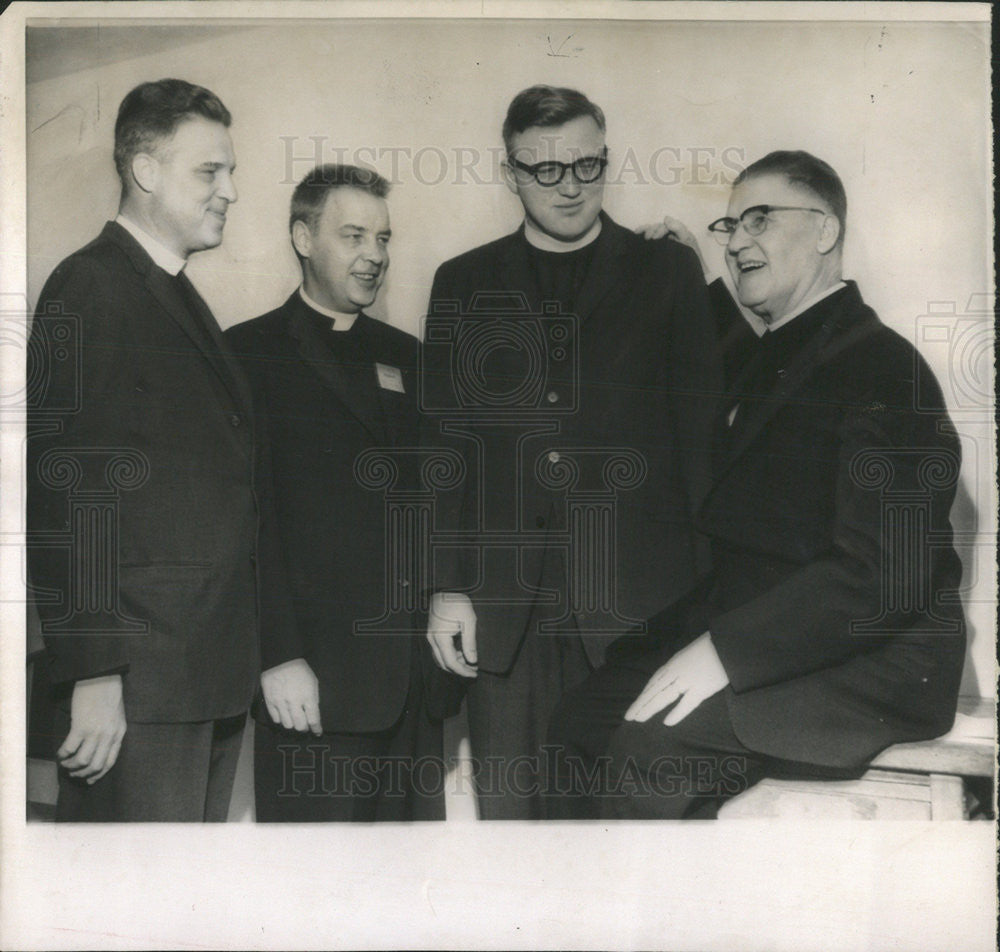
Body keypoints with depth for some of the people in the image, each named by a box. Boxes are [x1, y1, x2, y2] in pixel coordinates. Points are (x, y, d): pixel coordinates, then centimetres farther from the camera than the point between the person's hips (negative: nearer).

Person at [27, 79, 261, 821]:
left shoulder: (186, 300, 19)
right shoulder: (87, 291, -8)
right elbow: (70, 493, -15)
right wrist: (94, 671, -18)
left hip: (214, 668, 8)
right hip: (140, 675, -8)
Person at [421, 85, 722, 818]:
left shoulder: (668, 273, 9)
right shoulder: (464, 284, 13)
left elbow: (700, 428, 5)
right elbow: (443, 439, 10)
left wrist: (704, 586, -2)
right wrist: (447, 584, 2)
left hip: (638, 600, -1)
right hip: (504, 603, 2)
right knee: (507, 800, 5)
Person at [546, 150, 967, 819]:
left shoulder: (882, 368, -13)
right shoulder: (770, 361, 19)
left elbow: (884, 572, -23)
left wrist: (725, 651, -24)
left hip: (872, 668, -9)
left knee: (649, 754, -27)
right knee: (582, 719, -6)